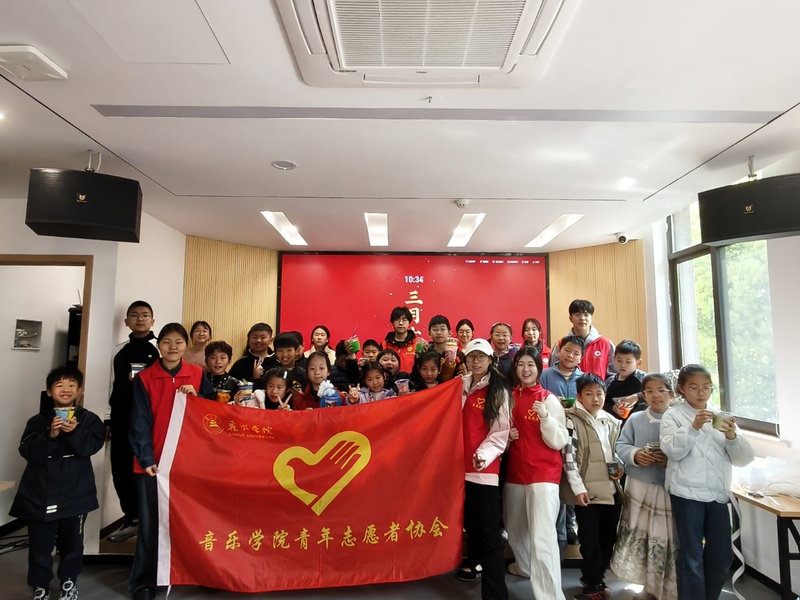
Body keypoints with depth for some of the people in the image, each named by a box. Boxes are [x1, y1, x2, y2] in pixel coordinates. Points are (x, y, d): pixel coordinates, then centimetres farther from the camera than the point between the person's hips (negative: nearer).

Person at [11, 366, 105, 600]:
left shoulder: (89, 419, -1)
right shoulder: (38, 421, 1)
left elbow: (91, 446, -14)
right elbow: (28, 451, -9)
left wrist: (74, 432, -30)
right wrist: (50, 436, -25)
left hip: (75, 494, 0)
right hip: (40, 494, 0)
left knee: (71, 543, 13)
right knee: (39, 545, 7)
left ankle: (69, 581, 33)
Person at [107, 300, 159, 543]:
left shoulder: (160, 349, -1)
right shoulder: (119, 351, 13)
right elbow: (114, 385, 16)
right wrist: (111, 418, 15)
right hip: (122, 417, 5)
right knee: (120, 468, 7)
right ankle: (132, 518, 22)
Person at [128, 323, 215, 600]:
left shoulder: (197, 374, 2)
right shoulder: (145, 378, -1)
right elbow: (140, 421, -4)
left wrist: (196, 397, -14)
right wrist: (145, 458, -12)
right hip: (153, 460, -1)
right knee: (151, 521, 5)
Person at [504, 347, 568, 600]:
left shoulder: (549, 399, -6)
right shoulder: (509, 398, 7)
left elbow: (559, 442, -10)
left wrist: (545, 416, -24)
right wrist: (507, 436, -2)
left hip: (544, 474, -5)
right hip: (515, 472, 6)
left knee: (542, 537, -13)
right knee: (514, 528, 18)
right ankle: (525, 566, 44)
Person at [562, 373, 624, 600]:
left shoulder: (611, 422, 10)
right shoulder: (573, 421, -8)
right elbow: (569, 456, -12)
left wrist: (619, 467, 2)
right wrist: (578, 488, -17)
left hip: (611, 489, 6)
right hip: (588, 490, -6)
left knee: (608, 537, 14)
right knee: (590, 540, -1)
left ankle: (595, 578, 32)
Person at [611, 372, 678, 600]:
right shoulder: (635, 419, 3)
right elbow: (621, 445, 3)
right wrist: (635, 455, -15)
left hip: (670, 489, -3)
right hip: (640, 487, 3)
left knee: (669, 540, 1)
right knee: (639, 536, 12)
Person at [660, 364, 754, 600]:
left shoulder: (721, 418, 12)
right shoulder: (673, 415, -1)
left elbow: (744, 458, 5)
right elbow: (672, 451, -14)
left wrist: (732, 436, -15)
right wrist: (694, 428, -26)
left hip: (718, 494, 5)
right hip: (687, 493, -4)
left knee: (721, 556, 13)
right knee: (692, 556, 1)